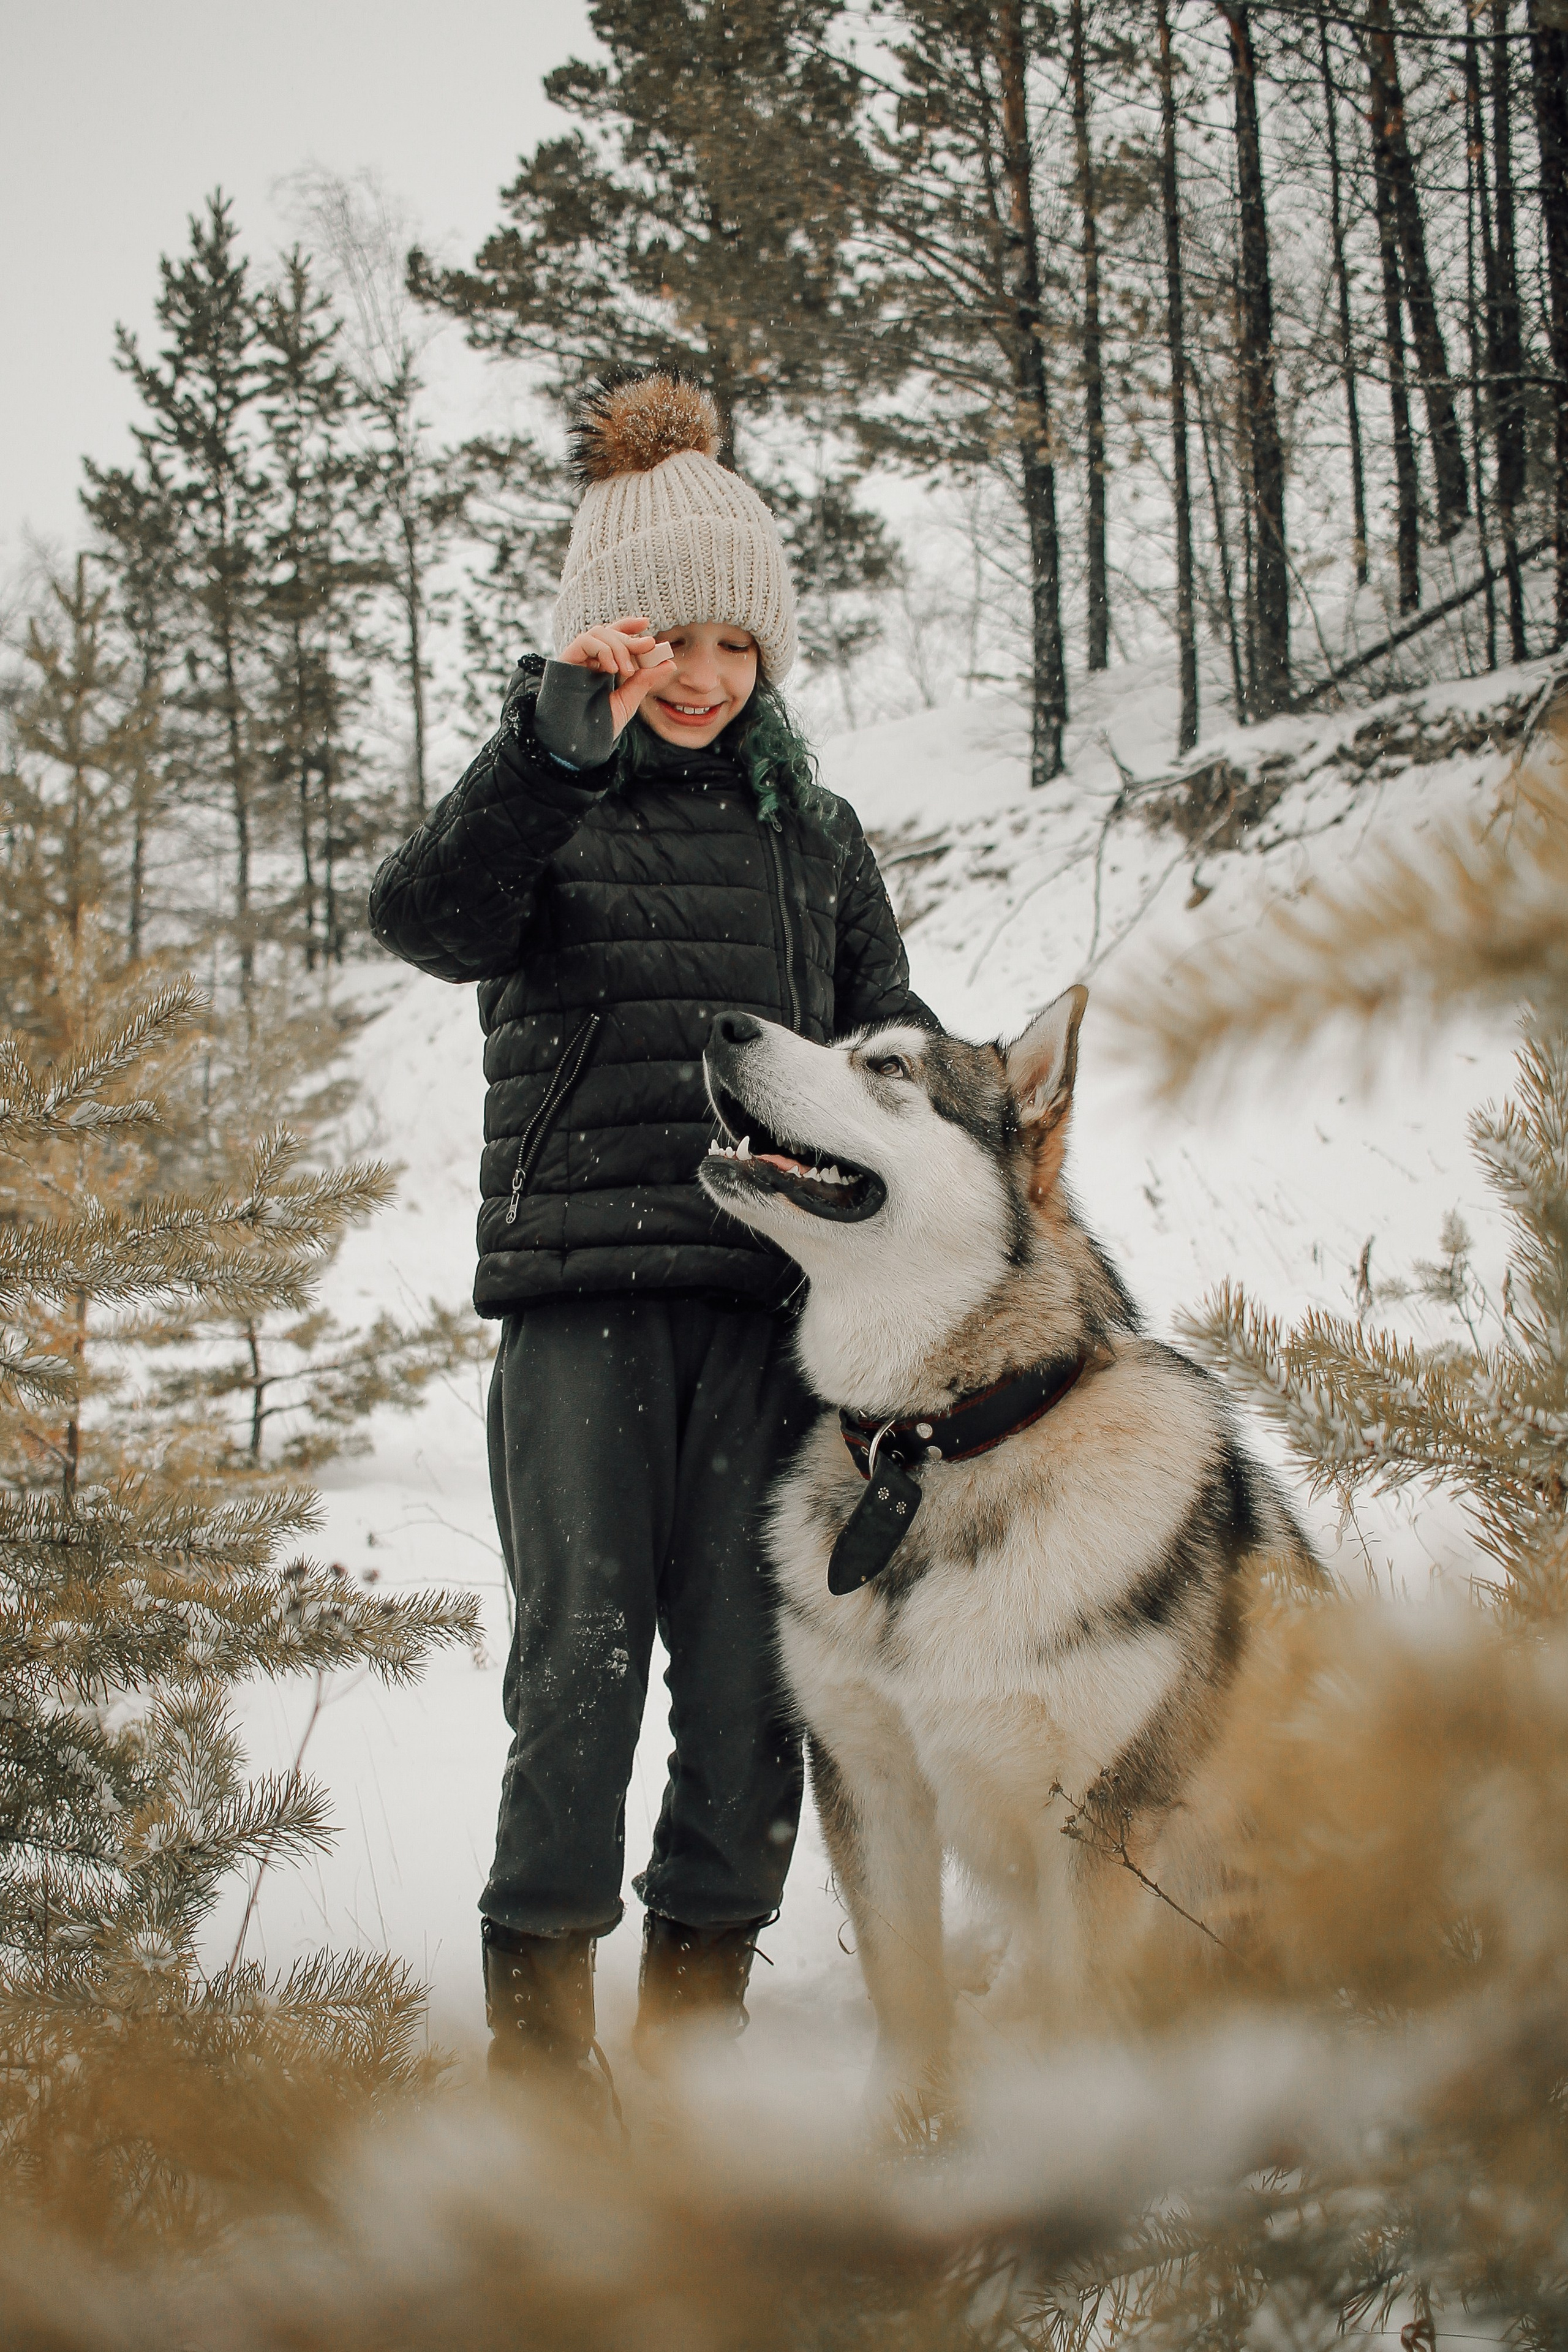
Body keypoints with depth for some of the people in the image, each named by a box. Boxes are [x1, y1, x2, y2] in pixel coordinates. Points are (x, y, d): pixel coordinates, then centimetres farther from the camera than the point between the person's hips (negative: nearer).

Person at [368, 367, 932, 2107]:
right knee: (582, 1652, -5)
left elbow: (882, 1031, 20)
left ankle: (699, 1995, 16)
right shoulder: (538, 802, 5)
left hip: (770, 1298, 3)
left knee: (749, 1661, 3)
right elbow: (428, 920, -16)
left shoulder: (808, 826, 16)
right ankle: (539, 2003, 7)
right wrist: (557, 744, -27)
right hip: (580, 1289, -3)